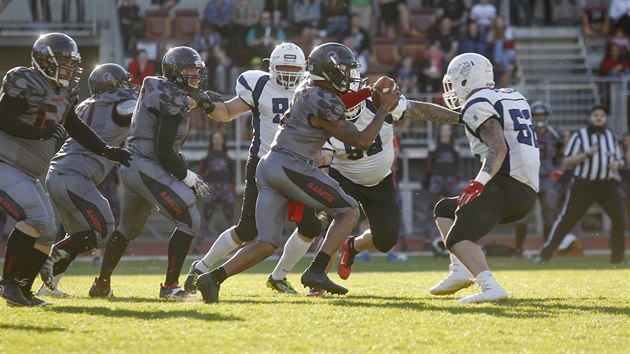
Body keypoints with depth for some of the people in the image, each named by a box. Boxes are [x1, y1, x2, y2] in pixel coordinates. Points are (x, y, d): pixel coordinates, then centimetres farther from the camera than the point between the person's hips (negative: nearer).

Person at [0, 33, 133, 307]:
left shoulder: (64, 93, 12)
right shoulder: (25, 83, -15)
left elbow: (76, 128, 22)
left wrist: (106, 150, 14)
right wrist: (40, 132, -33)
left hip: (27, 173, 9)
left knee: (47, 232, 5)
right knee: (34, 217, -24)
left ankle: (23, 290, 15)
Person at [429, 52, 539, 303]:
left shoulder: (478, 106, -6)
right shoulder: (513, 98, 21)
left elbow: (498, 147, -19)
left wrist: (479, 183, -27)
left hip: (505, 184, -9)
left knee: (458, 238, -16)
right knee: (445, 209, 22)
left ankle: (490, 287, -36)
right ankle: (460, 270, 5)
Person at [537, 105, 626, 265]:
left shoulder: (611, 136, 12)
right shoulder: (579, 136, -1)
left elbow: (620, 160, 20)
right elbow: (567, 161, -6)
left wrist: (617, 164, -4)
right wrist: (587, 154, -20)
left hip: (608, 186, 3)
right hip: (584, 185, -3)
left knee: (620, 219, -10)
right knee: (566, 220, -3)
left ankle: (617, 257, 3)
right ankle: (546, 254, 6)